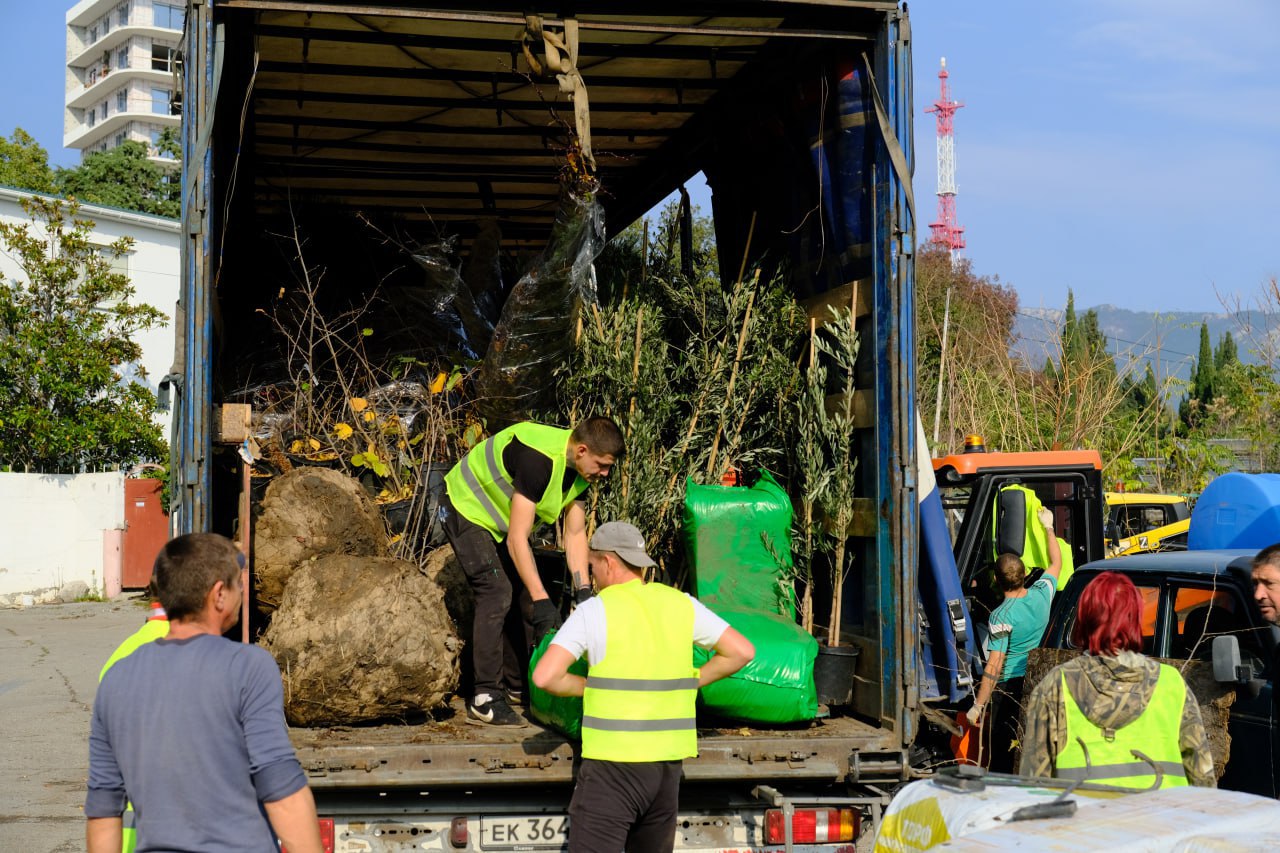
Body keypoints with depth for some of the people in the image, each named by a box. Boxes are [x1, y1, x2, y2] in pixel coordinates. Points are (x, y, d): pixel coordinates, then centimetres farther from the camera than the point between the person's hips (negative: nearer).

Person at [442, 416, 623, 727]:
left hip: (502, 518, 9)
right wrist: (542, 601, -36)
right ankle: (484, 700, -17)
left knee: (522, 593, 8)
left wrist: (583, 591, -12)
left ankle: (516, 687, 19)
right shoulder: (539, 459, -37)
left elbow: (575, 533, -3)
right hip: (467, 510, -9)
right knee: (497, 594, -19)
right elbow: (517, 539, -36)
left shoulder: (579, 468, -9)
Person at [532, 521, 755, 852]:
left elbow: (544, 676, -16)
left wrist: (588, 687, 3)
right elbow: (743, 651, 7)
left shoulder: (594, 610, -8)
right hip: (667, 763, 5)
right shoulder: (679, 604, 5)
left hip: (612, 763, -5)